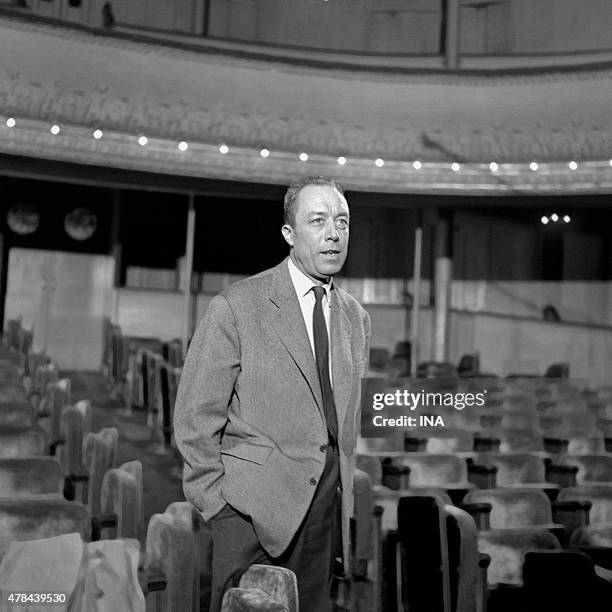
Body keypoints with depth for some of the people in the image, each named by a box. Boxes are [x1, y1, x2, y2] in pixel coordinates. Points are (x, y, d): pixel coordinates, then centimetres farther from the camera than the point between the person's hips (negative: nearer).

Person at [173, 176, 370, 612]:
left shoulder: (356, 318, 11)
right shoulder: (236, 307, -7)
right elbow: (196, 416, -6)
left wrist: (343, 491, 15)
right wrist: (215, 499, -7)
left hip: (326, 510, 5)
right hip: (254, 508, -5)